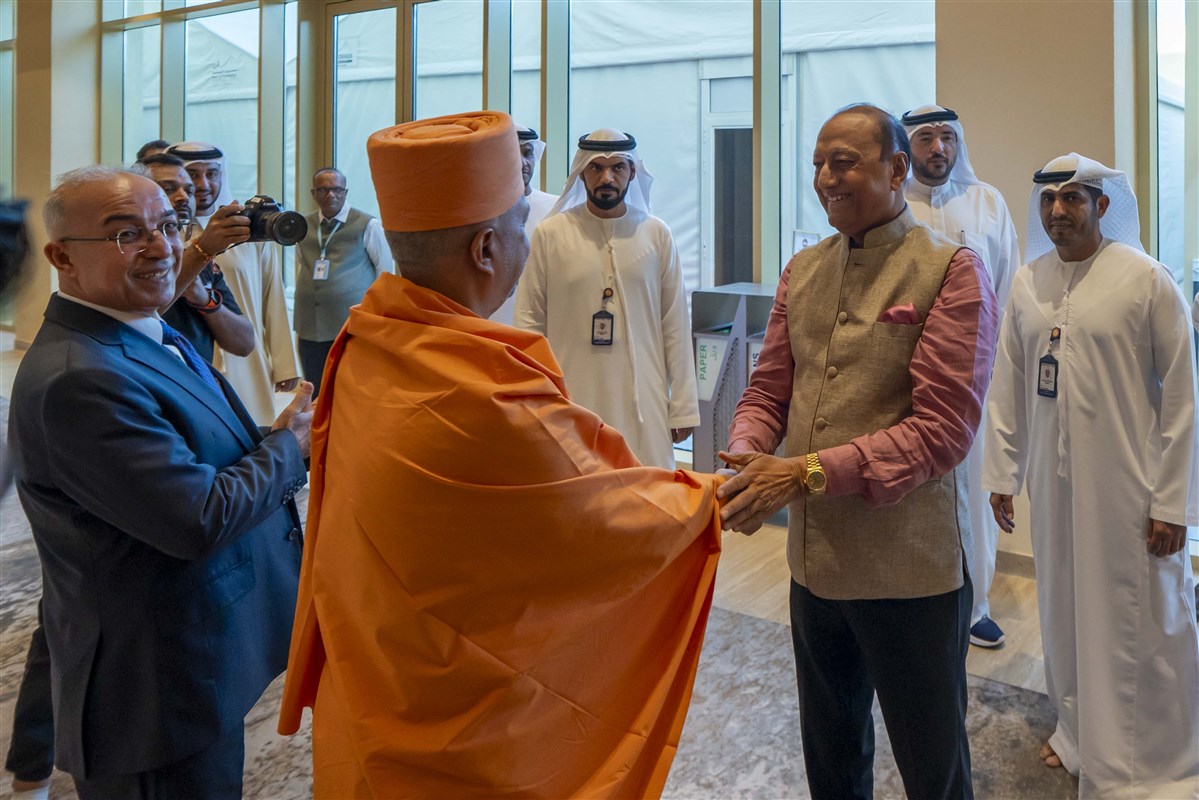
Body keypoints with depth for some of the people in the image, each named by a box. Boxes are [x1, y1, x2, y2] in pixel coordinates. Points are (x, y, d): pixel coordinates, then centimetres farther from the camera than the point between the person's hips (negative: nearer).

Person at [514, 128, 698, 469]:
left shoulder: (656, 234, 6)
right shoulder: (549, 234, 2)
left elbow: (675, 325, 5)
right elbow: (530, 321, 2)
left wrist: (683, 406, 3)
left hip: (643, 403, 1)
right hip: (572, 400, -1)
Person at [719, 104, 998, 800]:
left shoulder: (952, 271, -11)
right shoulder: (802, 271, 8)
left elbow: (943, 427, -19)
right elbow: (768, 389, 7)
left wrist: (808, 473, -25)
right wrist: (745, 459, -15)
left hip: (911, 568, -5)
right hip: (814, 560, 6)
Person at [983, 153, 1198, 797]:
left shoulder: (1147, 279, -8)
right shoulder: (1027, 282, 5)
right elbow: (1008, 384, 9)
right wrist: (1002, 473, 7)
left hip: (1127, 483, -4)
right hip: (1052, 479, 4)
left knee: (1139, 623, 4)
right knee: (1064, 612, 14)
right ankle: (1080, 736, 35)